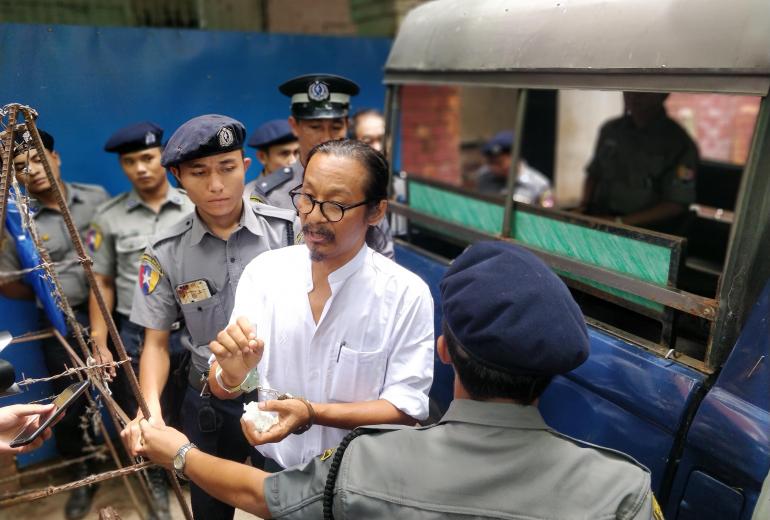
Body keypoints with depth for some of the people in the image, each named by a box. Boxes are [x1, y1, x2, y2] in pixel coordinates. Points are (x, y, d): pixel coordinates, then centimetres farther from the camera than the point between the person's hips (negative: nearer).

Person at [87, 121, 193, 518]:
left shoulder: (196, 208, -2)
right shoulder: (108, 217, -1)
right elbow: (101, 283, 3)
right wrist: (99, 344, -2)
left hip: (192, 333, 0)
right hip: (135, 337, 1)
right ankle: (157, 485, 38)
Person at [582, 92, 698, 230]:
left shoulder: (678, 142, -5)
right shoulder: (611, 130, 10)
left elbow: (678, 203, -7)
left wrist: (620, 222, -15)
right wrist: (584, 205, 1)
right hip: (598, 220, 5)